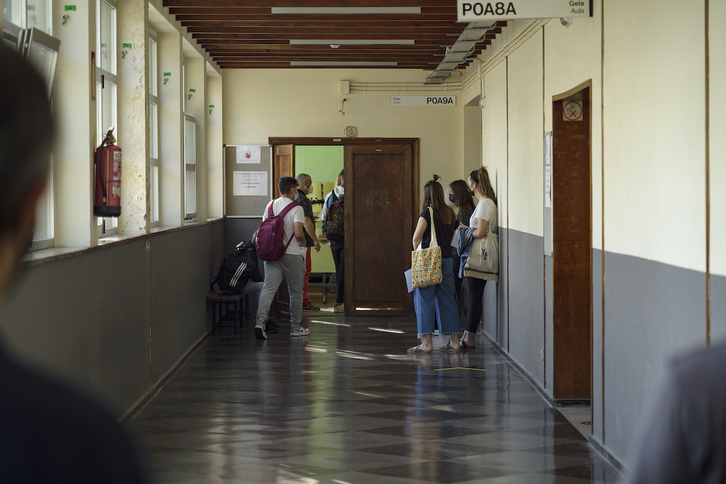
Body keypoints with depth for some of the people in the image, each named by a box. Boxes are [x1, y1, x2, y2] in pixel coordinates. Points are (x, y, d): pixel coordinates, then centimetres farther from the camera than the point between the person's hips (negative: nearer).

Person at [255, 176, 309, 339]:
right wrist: (303, 243, 3)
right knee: (295, 292, 9)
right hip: (292, 254, -4)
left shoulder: (270, 205, 8)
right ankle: (296, 327, 18)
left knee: (268, 288, -3)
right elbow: (298, 234, -19)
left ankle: (260, 320, -22)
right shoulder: (296, 208, -10)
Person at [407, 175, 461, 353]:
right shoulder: (450, 213, 8)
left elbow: (416, 238, -10)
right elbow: (454, 235, 13)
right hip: (448, 259, 6)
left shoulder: (427, 213, -11)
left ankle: (426, 342, -2)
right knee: (447, 300, 11)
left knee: (425, 300, -1)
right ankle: (454, 341, 11)